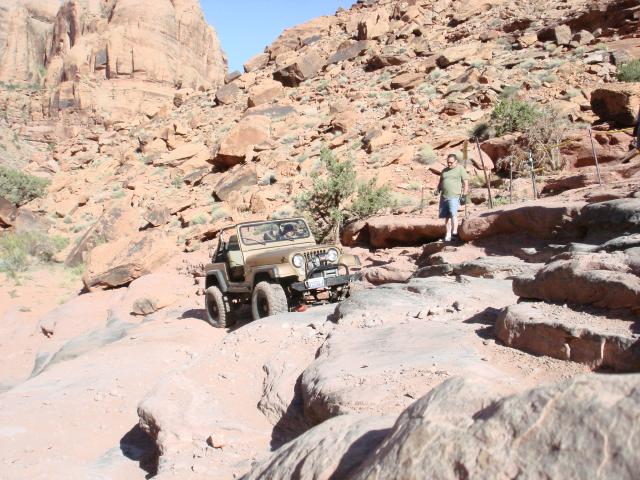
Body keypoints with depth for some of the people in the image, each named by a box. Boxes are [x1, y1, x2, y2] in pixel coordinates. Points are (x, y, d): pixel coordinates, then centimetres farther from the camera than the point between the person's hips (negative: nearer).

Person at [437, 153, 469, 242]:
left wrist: (464, 195, -6)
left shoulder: (460, 169, 4)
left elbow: (466, 183, 1)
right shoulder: (444, 171, 20)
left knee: (453, 214, -21)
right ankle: (448, 234, 10)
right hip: (443, 197, 6)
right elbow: (440, 182, 29)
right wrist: (438, 189, 8)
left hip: (454, 196, -6)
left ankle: (455, 232, -22)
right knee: (446, 216, 5)